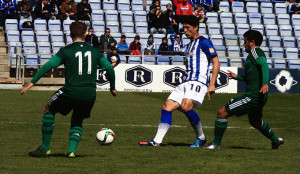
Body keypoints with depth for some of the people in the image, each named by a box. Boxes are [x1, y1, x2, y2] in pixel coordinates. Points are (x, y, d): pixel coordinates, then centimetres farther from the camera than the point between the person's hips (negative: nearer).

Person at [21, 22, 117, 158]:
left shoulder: (66, 51, 1)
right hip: (90, 94, 3)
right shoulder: (94, 51, 11)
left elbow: (48, 66, -7)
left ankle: (44, 148, 18)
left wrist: (32, 82, -4)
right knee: (77, 121, 27)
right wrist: (112, 88, 25)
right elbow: (109, 68, 10)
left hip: (70, 92, -3)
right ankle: (72, 150, 3)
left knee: (49, 110, 21)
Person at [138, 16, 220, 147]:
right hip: (186, 82, 9)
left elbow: (216, 62, -8)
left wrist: (212, 84, -15)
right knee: (167, 107, -5)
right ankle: (157, 141, -8)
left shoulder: (203, 42, -1)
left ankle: (201, 138, -13)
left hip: (199, 81, -9)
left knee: (185, 106, -30)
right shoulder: (190, 45, 25)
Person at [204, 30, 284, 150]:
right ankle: (275, 140, 47)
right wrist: (237, 77, 37)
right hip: (259, 98, 11)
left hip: (253, 96, -11)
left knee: (222, 113, -10)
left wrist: (265, 83, -41)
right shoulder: (255, 54, 21)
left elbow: (264, 65, -27)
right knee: (255, 122, 34)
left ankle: (216, 143, -4)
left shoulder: (255, 51, -8)